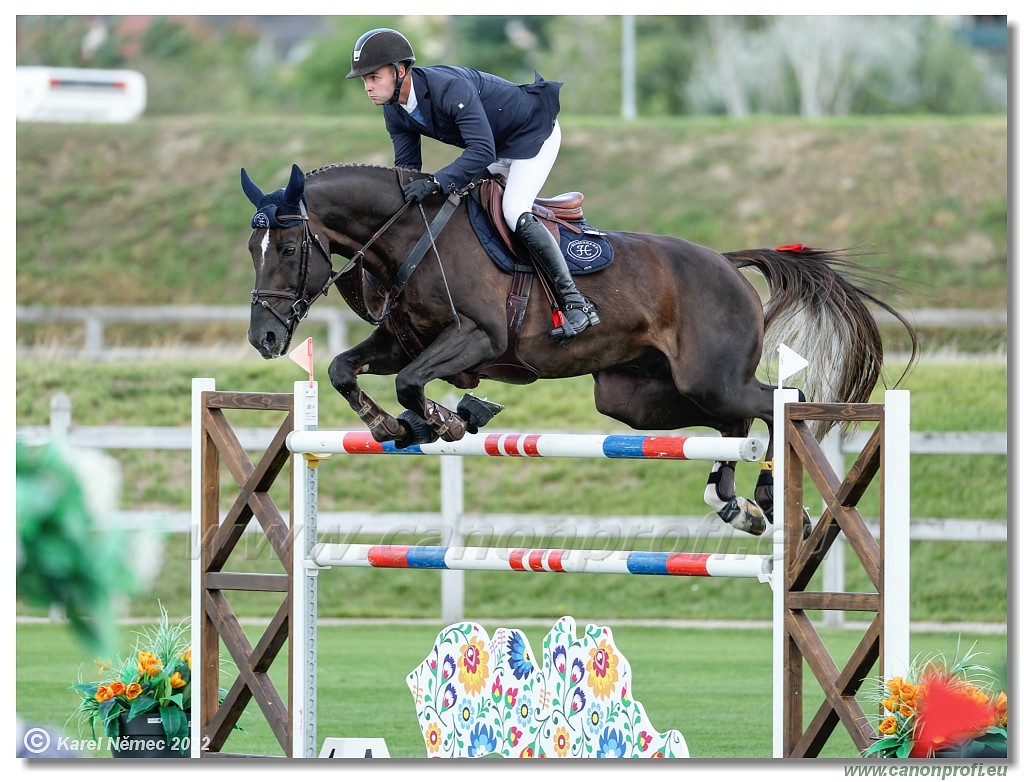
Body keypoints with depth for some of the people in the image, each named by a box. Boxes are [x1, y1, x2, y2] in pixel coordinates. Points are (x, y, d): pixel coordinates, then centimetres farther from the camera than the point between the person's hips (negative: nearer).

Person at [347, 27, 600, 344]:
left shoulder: (449, 87, -37)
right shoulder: (395, 112, -9)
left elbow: (482, 151, -44)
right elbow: (406, 166, -2)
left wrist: (435, 183, -53)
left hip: (534, 131, -9)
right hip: (496, 143, 9)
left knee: (515, 213, -24)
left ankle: (576, 304, -20)